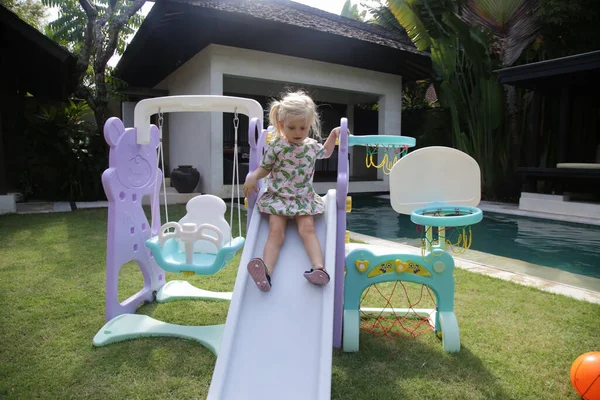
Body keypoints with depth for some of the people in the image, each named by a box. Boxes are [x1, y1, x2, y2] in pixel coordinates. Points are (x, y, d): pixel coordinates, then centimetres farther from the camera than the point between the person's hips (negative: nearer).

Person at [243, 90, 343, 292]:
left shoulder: (311, 146, 5)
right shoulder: (275, 146, -5)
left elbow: (326, 153, 28)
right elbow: (265, 168, 6)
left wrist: (334, 134, 16)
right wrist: (253, 176, -15)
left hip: (304, 198, 2)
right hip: (277, 197, -2)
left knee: (307, 229, -18)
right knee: (276, 232, -17)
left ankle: (319, 268, -32)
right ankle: (266, 272, -32)